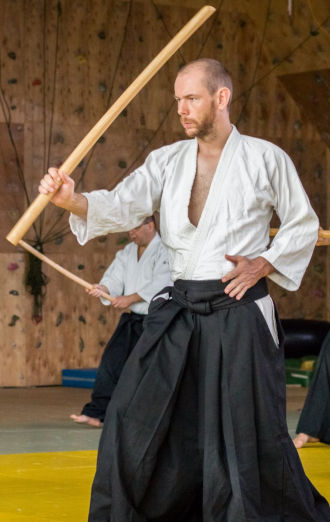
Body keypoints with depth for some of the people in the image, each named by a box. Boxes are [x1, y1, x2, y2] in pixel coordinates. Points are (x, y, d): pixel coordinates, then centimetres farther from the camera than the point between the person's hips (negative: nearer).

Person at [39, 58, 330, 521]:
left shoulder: (265, 158, -2)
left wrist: (262, 265, -9)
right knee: (136, 423, 3)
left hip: (239, 316, -4)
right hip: (180, 313, 4)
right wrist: (70, 199, -24)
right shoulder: (168, 161, 8)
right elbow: (123, 206, -5)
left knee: (252, 437, -6)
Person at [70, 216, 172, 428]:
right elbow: (115, 278, 7)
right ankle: (96, 412, 4)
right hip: (132, 320, 7)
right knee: (110, 364, 2)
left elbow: (161, 285, -21)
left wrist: (130, 299, -18)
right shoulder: (127, 252, 13)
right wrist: (103, 288, -16)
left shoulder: (164, 251, -12)